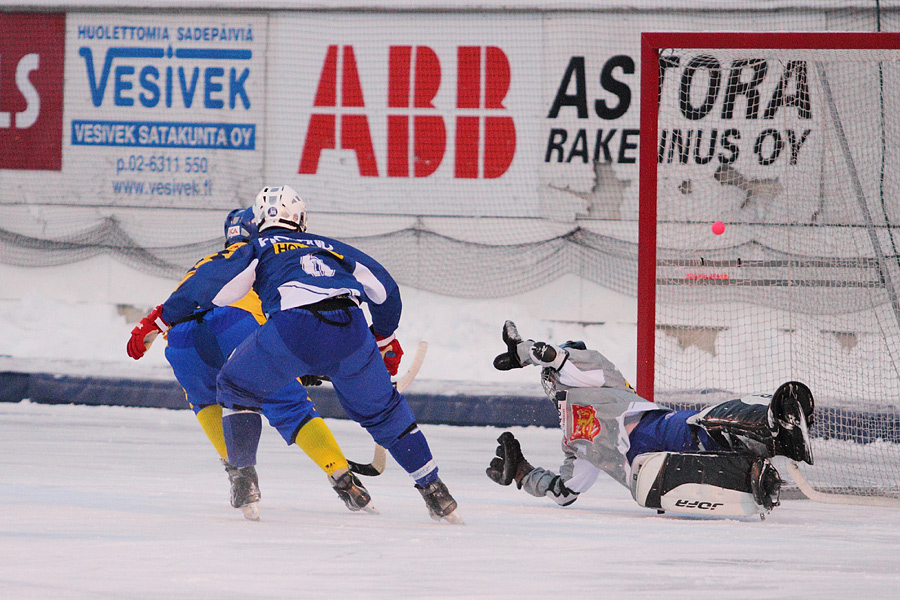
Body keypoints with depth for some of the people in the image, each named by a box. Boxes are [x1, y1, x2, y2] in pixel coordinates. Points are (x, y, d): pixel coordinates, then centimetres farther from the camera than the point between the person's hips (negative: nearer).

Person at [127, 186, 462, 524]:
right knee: (382, 410, 25)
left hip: (295, 327, -3)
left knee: (236, 390, 21)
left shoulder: (257, 248, 26)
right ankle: (435, 493, 23)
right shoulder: (331, 247, 35)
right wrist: (385, 340, 54)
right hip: (351, 328, 3)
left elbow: (207, 281, 13)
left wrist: (159, 322, 22)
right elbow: (385, 288, 39)